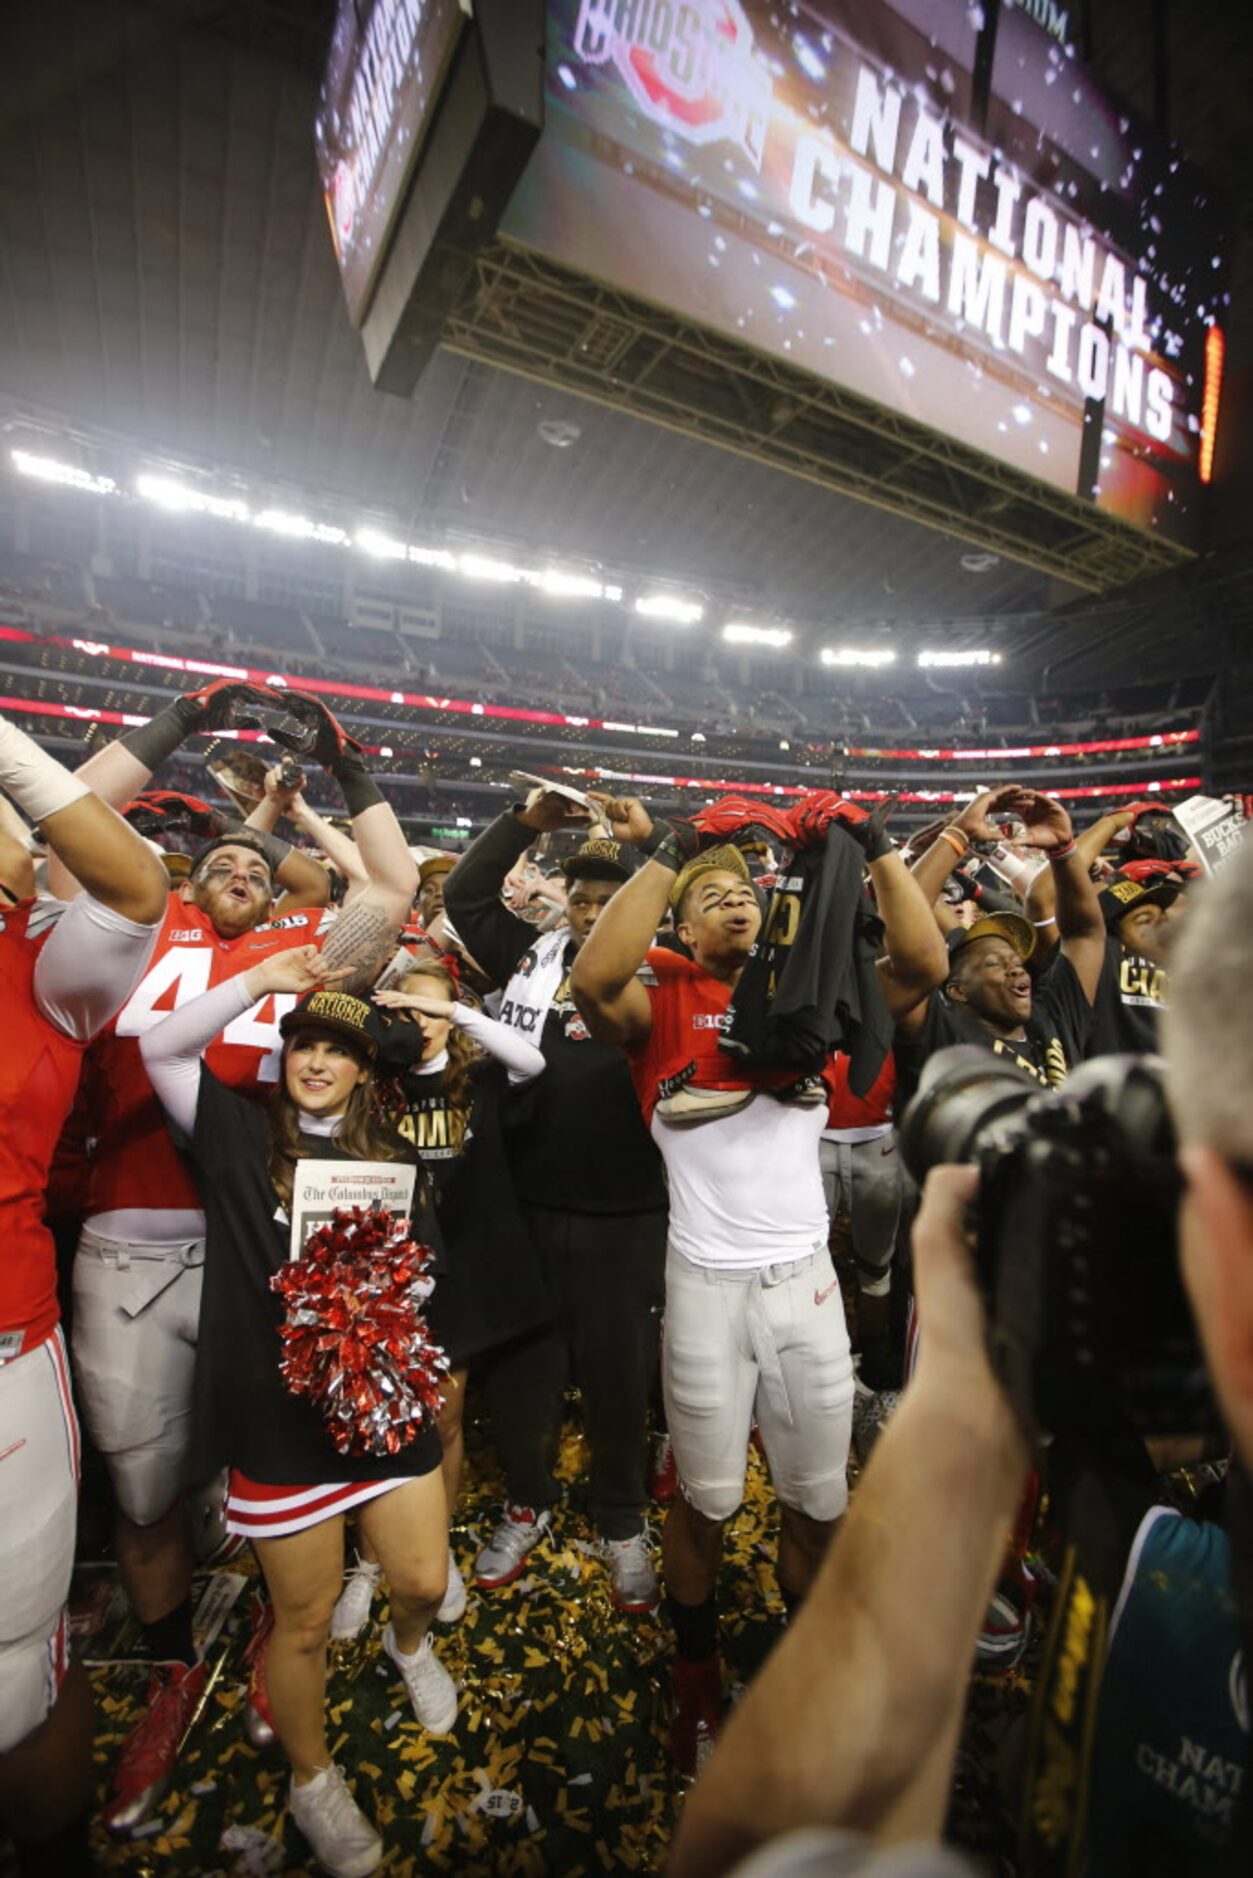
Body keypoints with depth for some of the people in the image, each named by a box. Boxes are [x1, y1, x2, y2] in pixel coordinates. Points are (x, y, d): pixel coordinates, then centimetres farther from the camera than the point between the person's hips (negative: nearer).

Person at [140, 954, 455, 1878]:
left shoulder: (388, 1153, 3)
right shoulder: (241, 1133, -6)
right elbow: (161, 1047, -17)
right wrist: (264, 978, -22)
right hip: (281, 1417, -3)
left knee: (425, 1580, 14)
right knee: (305, 1622, 14)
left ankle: (410, 1645, 51)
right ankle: (313, 1781, 44)